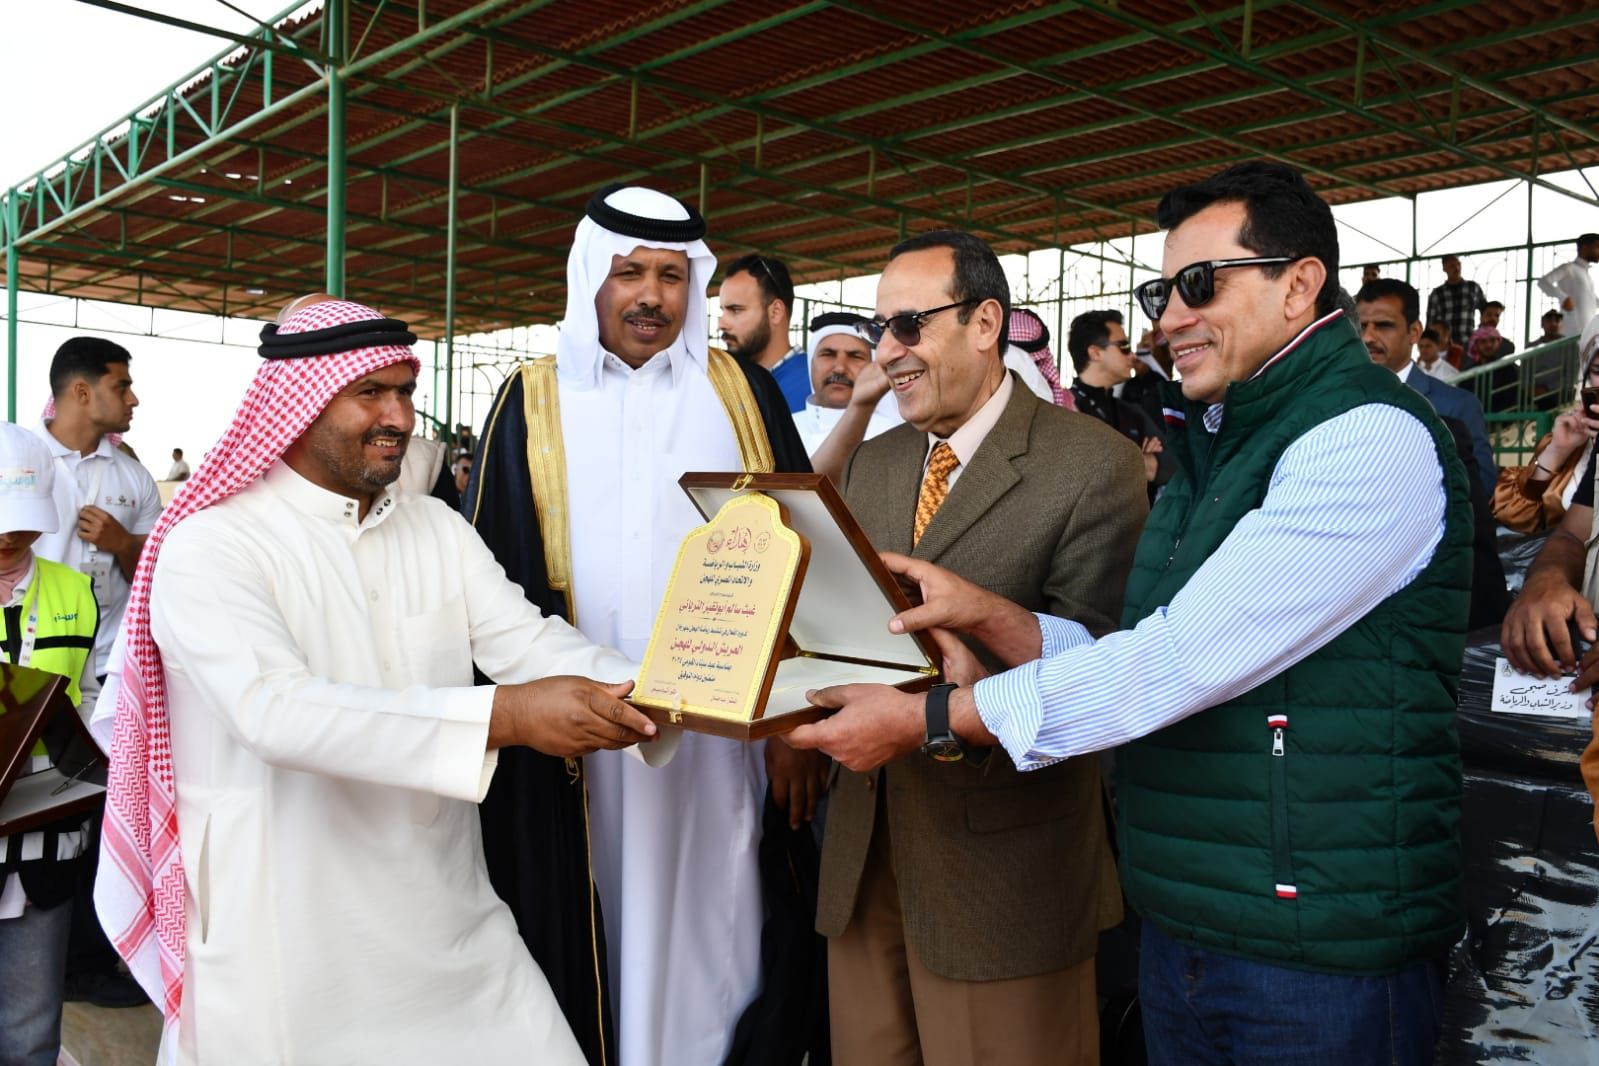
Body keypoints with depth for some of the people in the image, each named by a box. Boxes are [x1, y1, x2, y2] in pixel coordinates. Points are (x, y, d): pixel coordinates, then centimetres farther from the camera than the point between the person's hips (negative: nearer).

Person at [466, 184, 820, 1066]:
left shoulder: (744, 393, 7)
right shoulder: (532, 403, 5)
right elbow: (485, 576, 5)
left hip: (721, 739, 0)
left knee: (713, 948, 7)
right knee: (592, 951, 8)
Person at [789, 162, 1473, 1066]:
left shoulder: (1371, 439, -16)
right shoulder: (1215, 446, 13)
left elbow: (1178, 661, -23)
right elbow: (1141, 666, 9)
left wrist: (927, 717, -19)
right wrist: (984, 614, -7)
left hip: (1322, 957, -8)